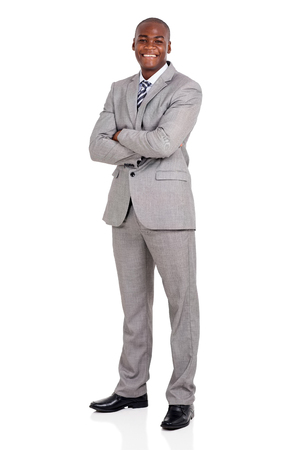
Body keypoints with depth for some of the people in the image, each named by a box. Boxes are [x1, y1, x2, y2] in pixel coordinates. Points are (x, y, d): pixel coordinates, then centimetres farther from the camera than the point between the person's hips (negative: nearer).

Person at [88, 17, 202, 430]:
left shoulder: (187, 91, -5)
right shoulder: (119, 90, 13)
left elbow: (163, 143, -21)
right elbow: (98, 148, 1)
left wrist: (122, 135, -4)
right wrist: (145, 147, -13)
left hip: (167, 206, -6)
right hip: (124, 206, 6)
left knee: (181, 301, 1)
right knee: (134, 302, 13)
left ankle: (181, 399, 9)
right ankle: (132, 389, 24)